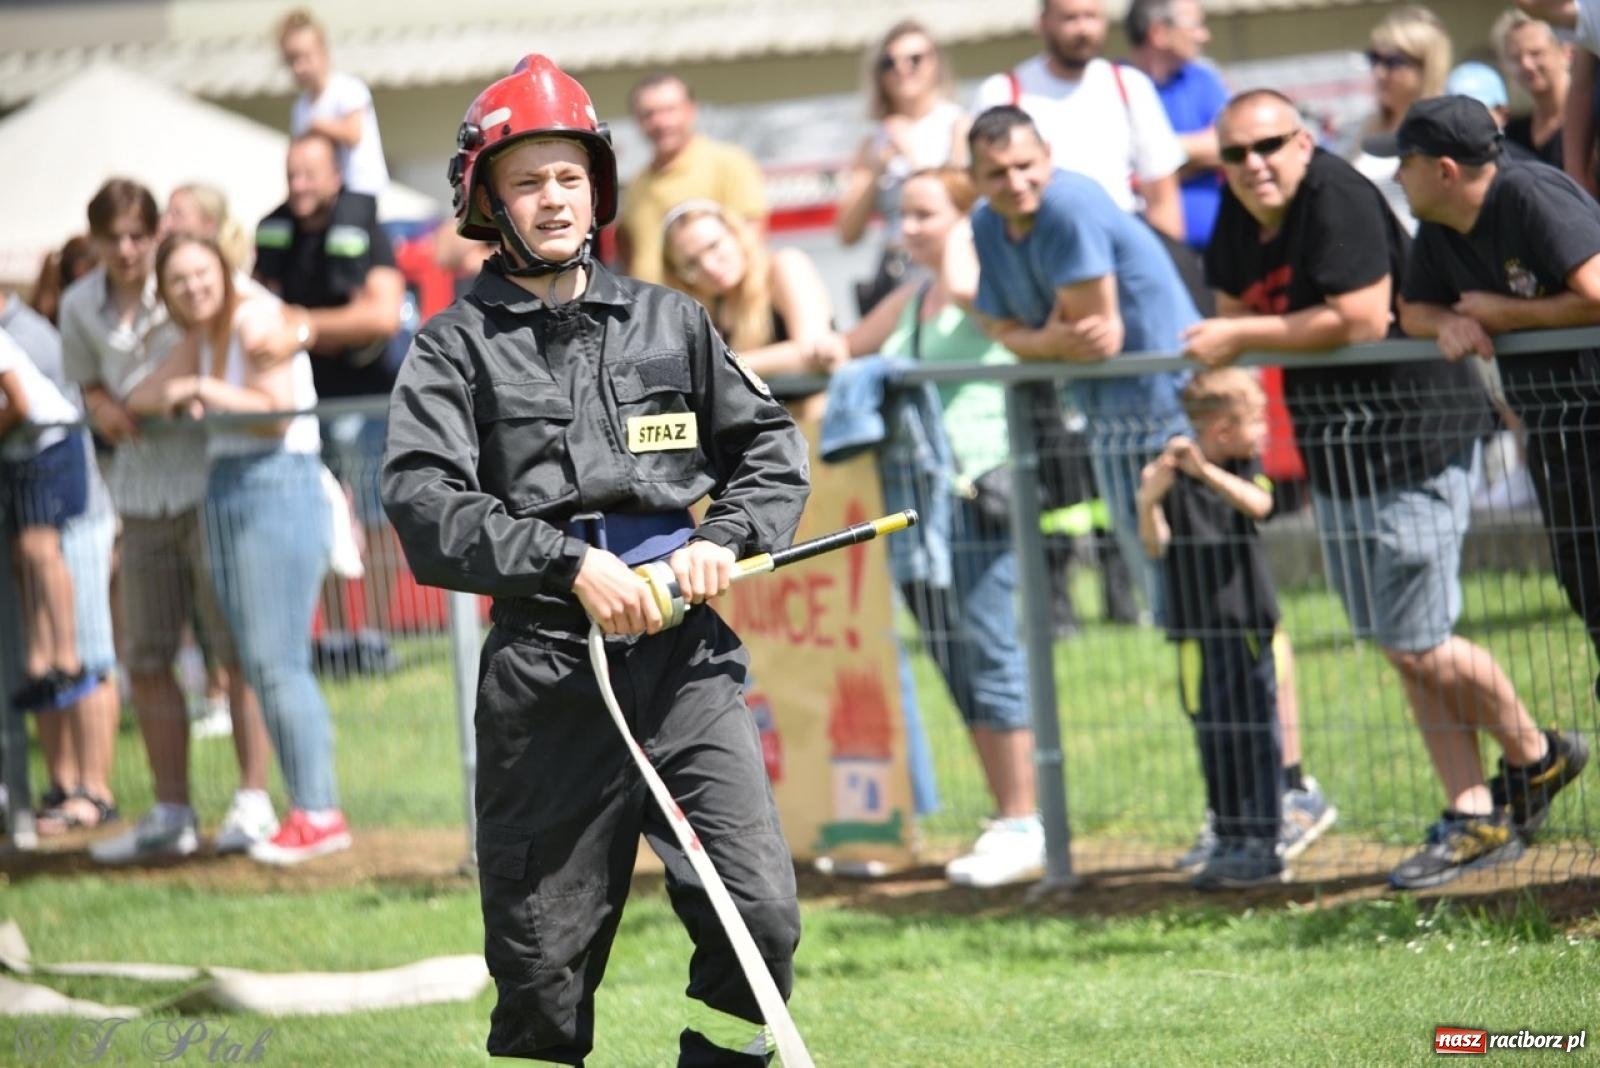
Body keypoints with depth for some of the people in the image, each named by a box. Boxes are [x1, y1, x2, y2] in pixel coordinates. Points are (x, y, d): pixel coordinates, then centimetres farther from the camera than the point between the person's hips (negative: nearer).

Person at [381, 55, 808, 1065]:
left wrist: (724, 540, -1)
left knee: (760, 914, -12)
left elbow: (770, 442, 19)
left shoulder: (669, 321, 16)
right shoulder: (456, 345, 6)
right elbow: (425, 504, -7)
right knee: (543, 950, 0)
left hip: (686, 653, 2)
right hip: (545, 665, -2)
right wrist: (570, 563, -17)